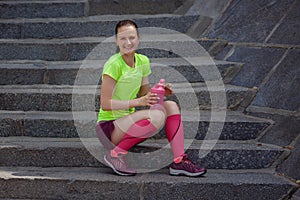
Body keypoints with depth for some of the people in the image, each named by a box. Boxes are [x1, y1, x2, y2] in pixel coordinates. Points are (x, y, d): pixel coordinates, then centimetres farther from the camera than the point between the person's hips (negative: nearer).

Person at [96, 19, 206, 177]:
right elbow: (105, 104, -20)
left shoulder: (143, 61, 7)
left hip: (127, 123, 8)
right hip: (108, 126, -8)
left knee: (171, 106, -6)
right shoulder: (114, 64, -16)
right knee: (157, 115, -29)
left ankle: (179, 161, -11)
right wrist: (138, 102, -25)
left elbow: (144, 94, 16)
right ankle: (115, 154, -17)